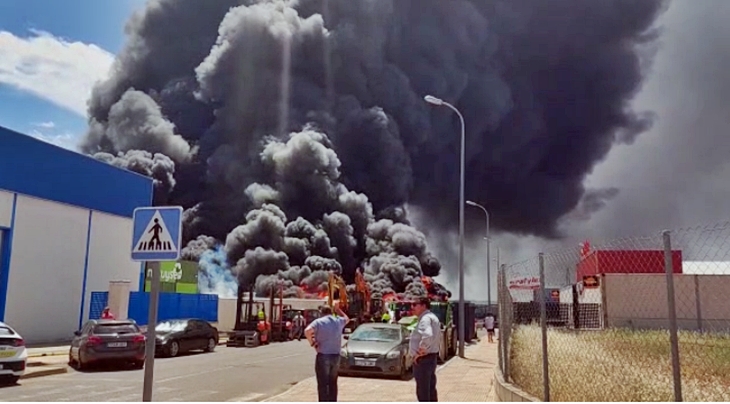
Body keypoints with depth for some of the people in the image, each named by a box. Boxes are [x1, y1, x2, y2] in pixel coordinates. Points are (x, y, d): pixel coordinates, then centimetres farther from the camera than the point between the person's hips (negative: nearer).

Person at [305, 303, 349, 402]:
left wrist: (313, 343, -11)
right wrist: (338, 309, 41)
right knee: (333, 383, 16)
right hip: (336, 356, 5)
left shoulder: (318, 321, -5)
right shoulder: (338, 321, 9)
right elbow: (346, 319, 34)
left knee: (323, 384, -2)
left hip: (323, 356, -5)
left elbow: (307, 331, -23)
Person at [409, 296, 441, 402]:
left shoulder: (425, 318, -18)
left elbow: (428, 336, -37)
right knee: (430, 388, 17)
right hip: (432, 357, 10)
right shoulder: (432, 317, 15)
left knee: (422, 390, -5)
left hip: (423, 359, -10)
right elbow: (438, 337, 24)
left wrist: (420, 352, -25)